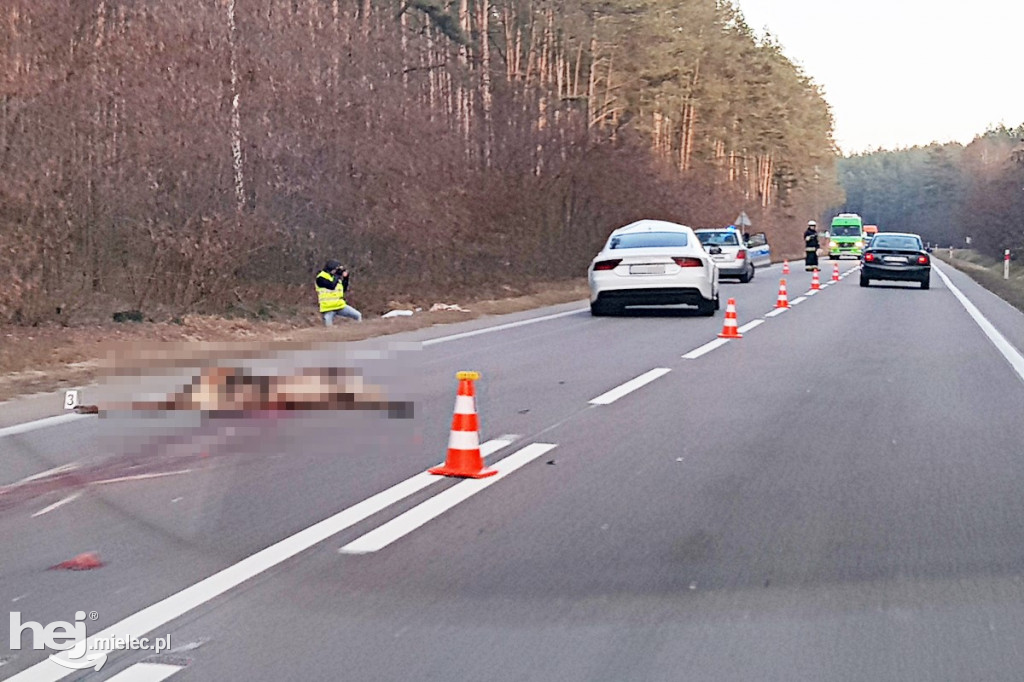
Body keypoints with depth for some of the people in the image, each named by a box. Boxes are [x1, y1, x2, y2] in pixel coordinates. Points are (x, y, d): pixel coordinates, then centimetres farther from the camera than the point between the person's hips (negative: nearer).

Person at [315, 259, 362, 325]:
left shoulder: (336, 277, 11)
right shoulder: (321, 278, -11)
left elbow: (344, 289, 13)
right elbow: (332, 286, -24)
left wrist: (345, 278, 3)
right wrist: (337, 276, -12)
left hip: (340, 306, 6)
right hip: (328, 308, -6)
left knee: (358, 316, -4)